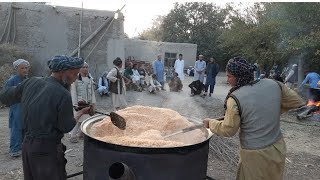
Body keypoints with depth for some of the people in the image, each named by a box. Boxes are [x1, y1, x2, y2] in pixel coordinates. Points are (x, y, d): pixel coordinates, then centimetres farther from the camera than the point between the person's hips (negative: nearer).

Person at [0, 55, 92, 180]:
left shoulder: (30, 82, -2)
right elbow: (66, 127, -12)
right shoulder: (63, 94, -20)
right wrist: (81, 112, 2)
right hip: (47, 149, -7)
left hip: (27, 145, 7)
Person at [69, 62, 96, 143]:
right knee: (78, 120, -6)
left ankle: (80, 133, 26)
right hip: (79, 103, -6)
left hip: (88, 103, 6)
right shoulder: (76, 79, -8)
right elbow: (73, 92, -10)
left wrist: (93, 102, 9)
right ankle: (73, 136, 6)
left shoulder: (90, 79, 10)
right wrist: (75, 104, -13)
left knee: (87, 119, 7)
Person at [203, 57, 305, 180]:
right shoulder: (273, 84, -6)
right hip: (278, 147, 5)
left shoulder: (235, 98, -20)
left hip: (255, 155, -5)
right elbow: (296, 102, 7)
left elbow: (228, 130, -11)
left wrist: (211, 122, 5)